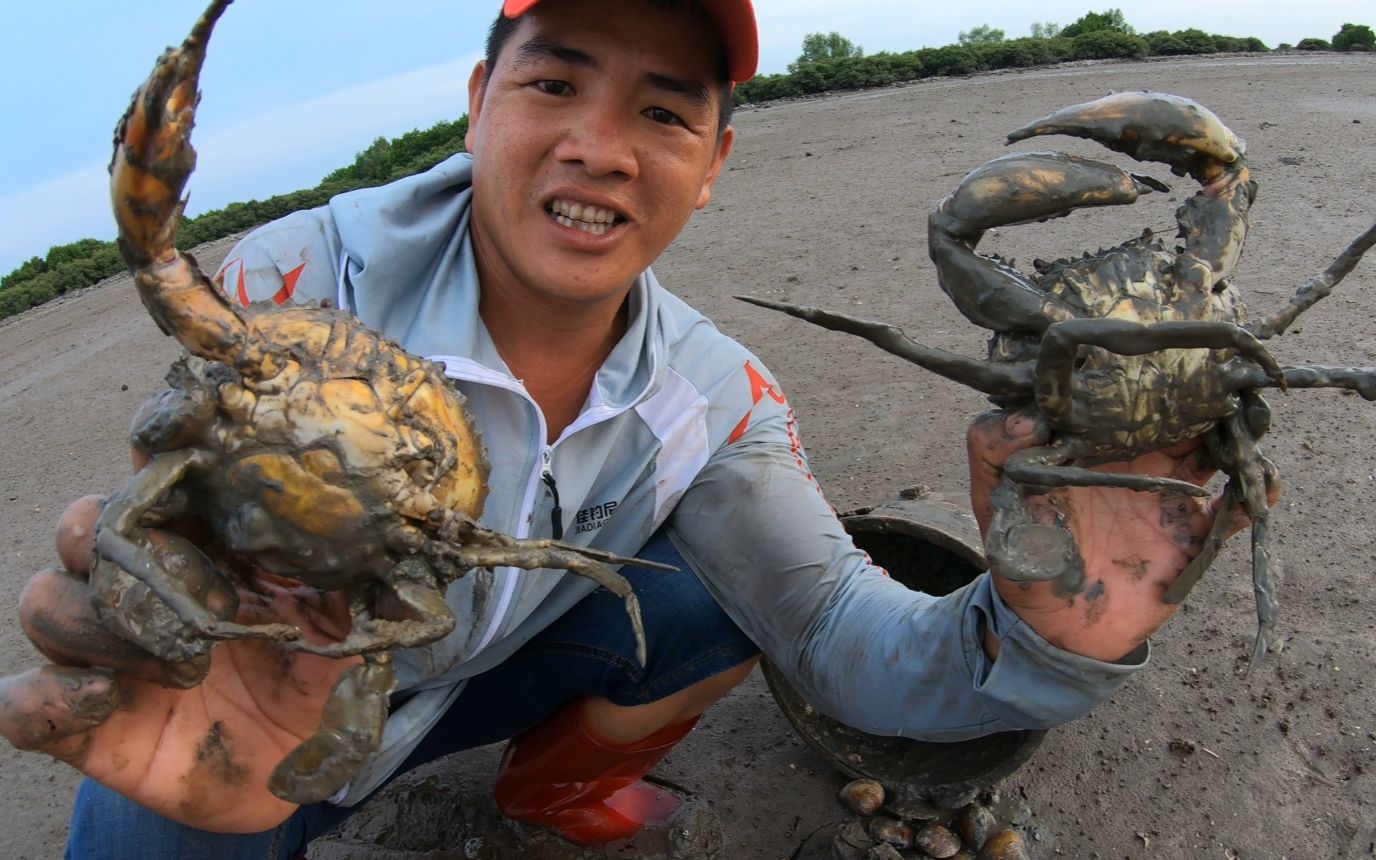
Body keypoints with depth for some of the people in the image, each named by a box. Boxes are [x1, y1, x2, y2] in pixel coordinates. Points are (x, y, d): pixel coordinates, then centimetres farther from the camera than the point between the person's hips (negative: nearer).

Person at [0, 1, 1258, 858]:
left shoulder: (711, 399, -16)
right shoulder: (298, 290, -28)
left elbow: (843, 637, -21)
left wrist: (1043, 637, -42)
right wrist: (217, 751, -55)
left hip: (445, 686, 2)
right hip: (245, 730, -1)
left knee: (719, 598, -13)